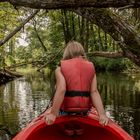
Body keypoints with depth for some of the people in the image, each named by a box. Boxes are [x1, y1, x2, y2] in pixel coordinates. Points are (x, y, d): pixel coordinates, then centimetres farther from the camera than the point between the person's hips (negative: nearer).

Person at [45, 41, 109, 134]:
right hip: (84, 110, 3)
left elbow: (61, 90, -17)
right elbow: (94, 91, -5)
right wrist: (102, 114, -10)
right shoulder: (91, 68, 7)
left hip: (66, 110, -3)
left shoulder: (60, 69, -1)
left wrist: (53, 113, -18)